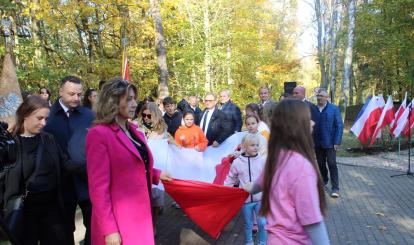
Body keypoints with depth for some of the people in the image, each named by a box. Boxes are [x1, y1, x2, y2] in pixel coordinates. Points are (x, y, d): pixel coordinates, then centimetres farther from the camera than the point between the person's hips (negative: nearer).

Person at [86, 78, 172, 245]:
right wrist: (109, 230, -18)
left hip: (141, 215, 7)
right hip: (118, 221, -7)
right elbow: (99, 187, -17)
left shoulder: (135, 131, 9)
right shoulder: (99, 134, -14)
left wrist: (156, 174, 6)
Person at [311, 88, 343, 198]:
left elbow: (339, 126, -7)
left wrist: (337, 142, -13)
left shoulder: (334, 109, -5)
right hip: (317, 143, 4)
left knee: (332, 164, -3)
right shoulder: (313, 109, 3)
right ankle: (324, 180, 36)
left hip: (329, 142, -3)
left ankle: (335, 188, 5)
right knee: (321, 164, 15)